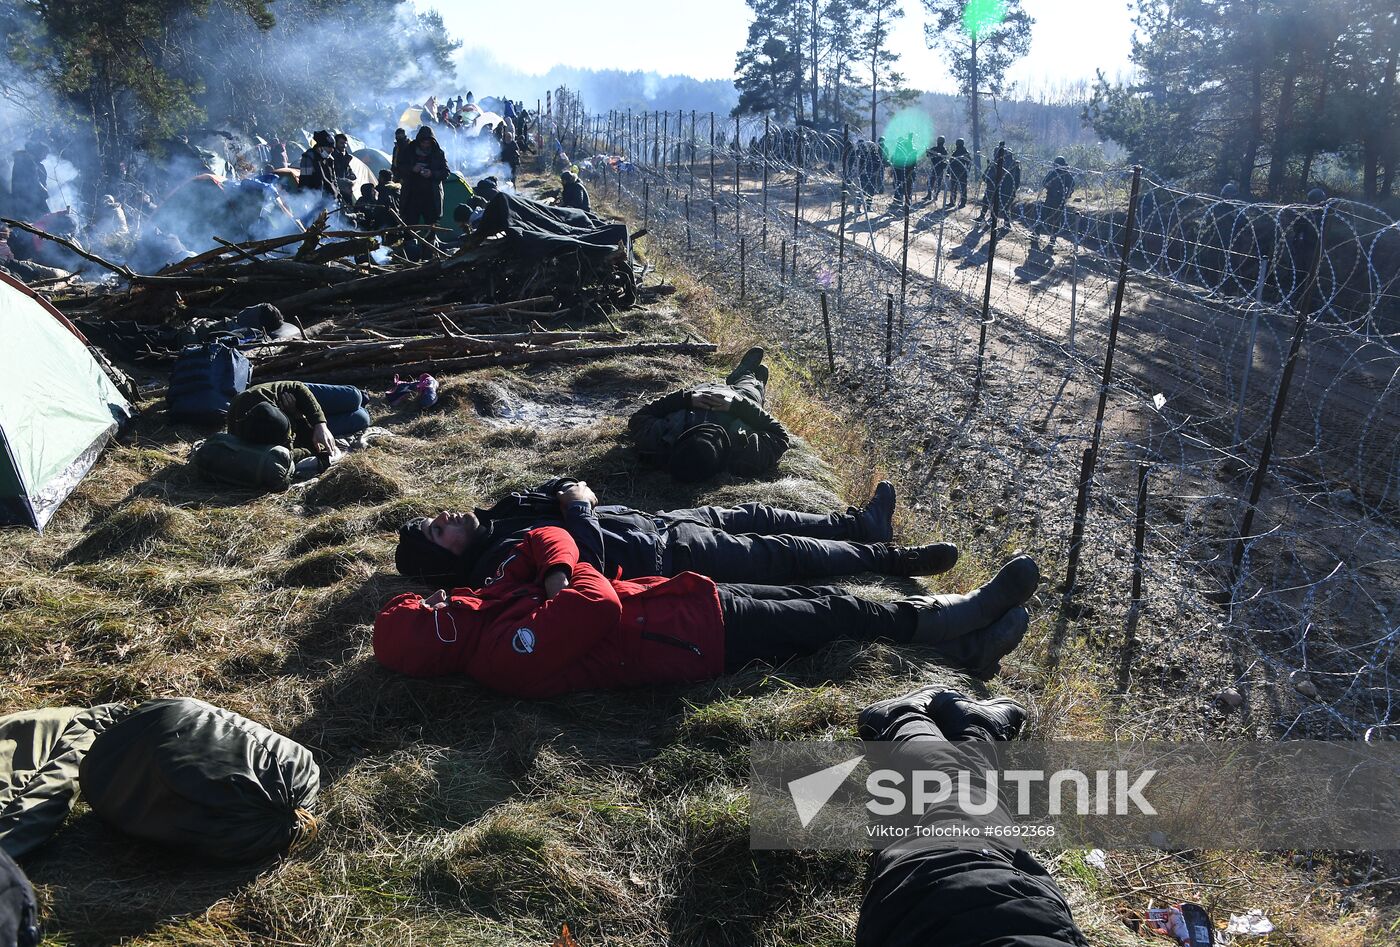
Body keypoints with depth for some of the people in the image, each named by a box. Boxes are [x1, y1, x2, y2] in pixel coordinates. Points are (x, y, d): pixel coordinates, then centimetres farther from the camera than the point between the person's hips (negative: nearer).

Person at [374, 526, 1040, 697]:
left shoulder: (484, 609, 6)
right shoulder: (509, 652, -22)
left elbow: (548, 539, 9)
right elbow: (598, 603, -32)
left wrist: (555, 572, -11)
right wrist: (569, 581, -11)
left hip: (685, 602, 8)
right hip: (704, 635, -8)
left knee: (813, 600, 7)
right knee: (832, 617, -1)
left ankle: (964, 647, 17)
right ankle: (962, 617, 18)